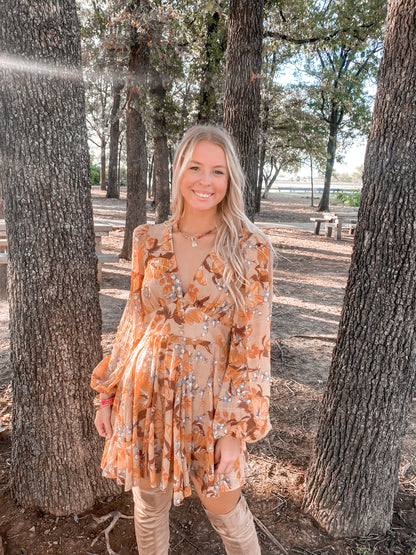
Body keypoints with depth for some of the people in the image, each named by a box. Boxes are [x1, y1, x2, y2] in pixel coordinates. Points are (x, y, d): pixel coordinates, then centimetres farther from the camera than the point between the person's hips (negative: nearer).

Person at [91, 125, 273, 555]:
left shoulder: (250, 249, -11)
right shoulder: (149, 241, -1)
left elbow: (252, 344, -10)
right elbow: (133, 323, 6)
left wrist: (235, 427, -10)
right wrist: (107, 394, 8)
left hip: (209, 401, -2)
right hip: (144, 395, 3)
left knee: (223, 507, 17)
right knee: (148, 506, 21)